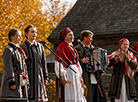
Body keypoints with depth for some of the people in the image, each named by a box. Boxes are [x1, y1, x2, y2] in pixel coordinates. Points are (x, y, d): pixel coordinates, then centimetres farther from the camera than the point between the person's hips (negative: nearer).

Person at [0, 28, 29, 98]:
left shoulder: (19, 50, 20)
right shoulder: (8, 50, -7)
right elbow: (8, 67, -14)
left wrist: (27, 82, 16)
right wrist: (11, 82, -21)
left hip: (21, 82, 9)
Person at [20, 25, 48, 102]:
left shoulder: (40, 47, 15)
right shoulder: (22, 47, -2)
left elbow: (44, 62, 15)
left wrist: (45, 77, 10)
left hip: (39, 76, 5)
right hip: (28, 76, -5)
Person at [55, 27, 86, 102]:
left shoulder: (72, 47, 20)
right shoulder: (62, 47, -7)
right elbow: (59, 62, -15)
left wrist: (80, 76, 19)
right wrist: (62, 76, -22)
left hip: (75, 73, 9)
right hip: (68, 73, -9)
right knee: (68, 96, -11)